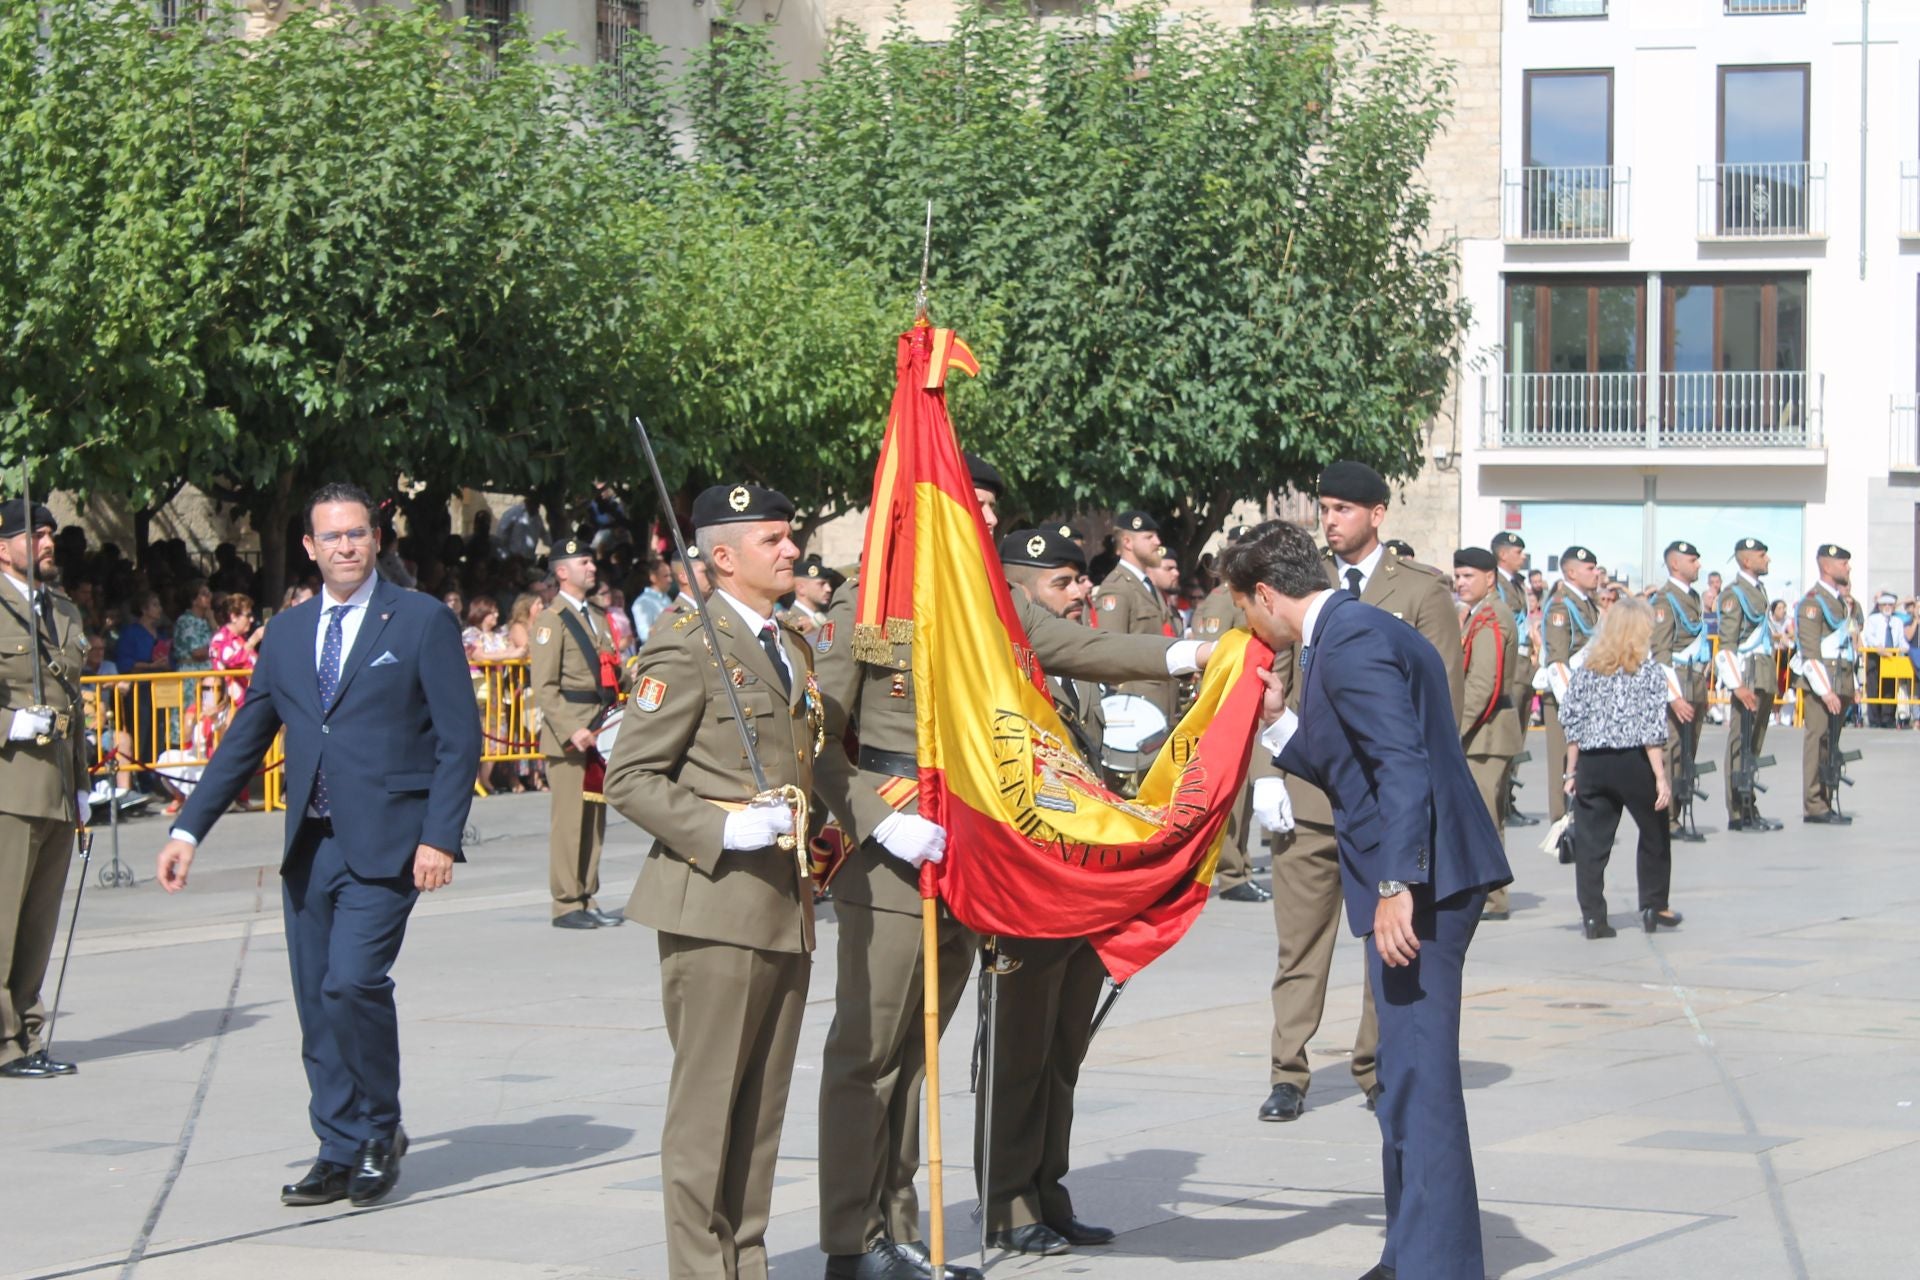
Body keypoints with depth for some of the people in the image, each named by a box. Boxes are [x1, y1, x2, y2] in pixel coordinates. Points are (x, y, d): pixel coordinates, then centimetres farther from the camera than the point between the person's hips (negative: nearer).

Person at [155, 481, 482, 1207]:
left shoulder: (422, 622, 0)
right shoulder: (287, 633, 15)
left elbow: (459, 738, -3)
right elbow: (245, 740, 18)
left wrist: (441, 836, -13)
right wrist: (189, 829, 12)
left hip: (384, 846, -5)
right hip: (310, 847, 5)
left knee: (353, 982, -18)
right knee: (316, 1002, 5)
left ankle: (379, 1133, 2)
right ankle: (340, 1155, 15)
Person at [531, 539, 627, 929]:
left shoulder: (598, 617, 19)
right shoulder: (552, 620, -6)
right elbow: (544, 686, -13)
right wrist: (572, 730, -20)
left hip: (599, 729, 8)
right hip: (568, 730, -8)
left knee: (595, 817, 9)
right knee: (569, 819, -6)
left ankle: (588, 900, 15)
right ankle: (566, 904, -2)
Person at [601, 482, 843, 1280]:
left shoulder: (793, 650, 18)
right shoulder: (687, 648, -9)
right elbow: (629, 778, -11)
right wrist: (723, 830, -21)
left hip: (785, 909, 8)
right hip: (716, 906, -8)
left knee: (763, 1108, 11)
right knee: (708, 1104, -4)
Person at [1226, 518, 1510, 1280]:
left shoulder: (1350, 641, -13)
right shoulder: (1356, 632, 19)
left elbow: (1403, 764, -22)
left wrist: (1396, 886, -25)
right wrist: (1281, 720, 13)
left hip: (1417, 883, -11)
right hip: (1419, 882, 11)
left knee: (1418, 1079, -8)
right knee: (1409, 1079, 18)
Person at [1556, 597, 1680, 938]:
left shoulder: (1588, 668, 6)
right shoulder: (1648, 669, -5)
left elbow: (1572, 723, 6)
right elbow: (1652, 729, -10)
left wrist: (1572, 772, 13)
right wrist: (1661, 777, -9)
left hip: (1591, 764, 3)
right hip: (1633, 762, -3)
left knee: (1591, 840, 4)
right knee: (1654, 833, 17)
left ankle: (1592, 915, -1)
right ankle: (1654, 906, 24)